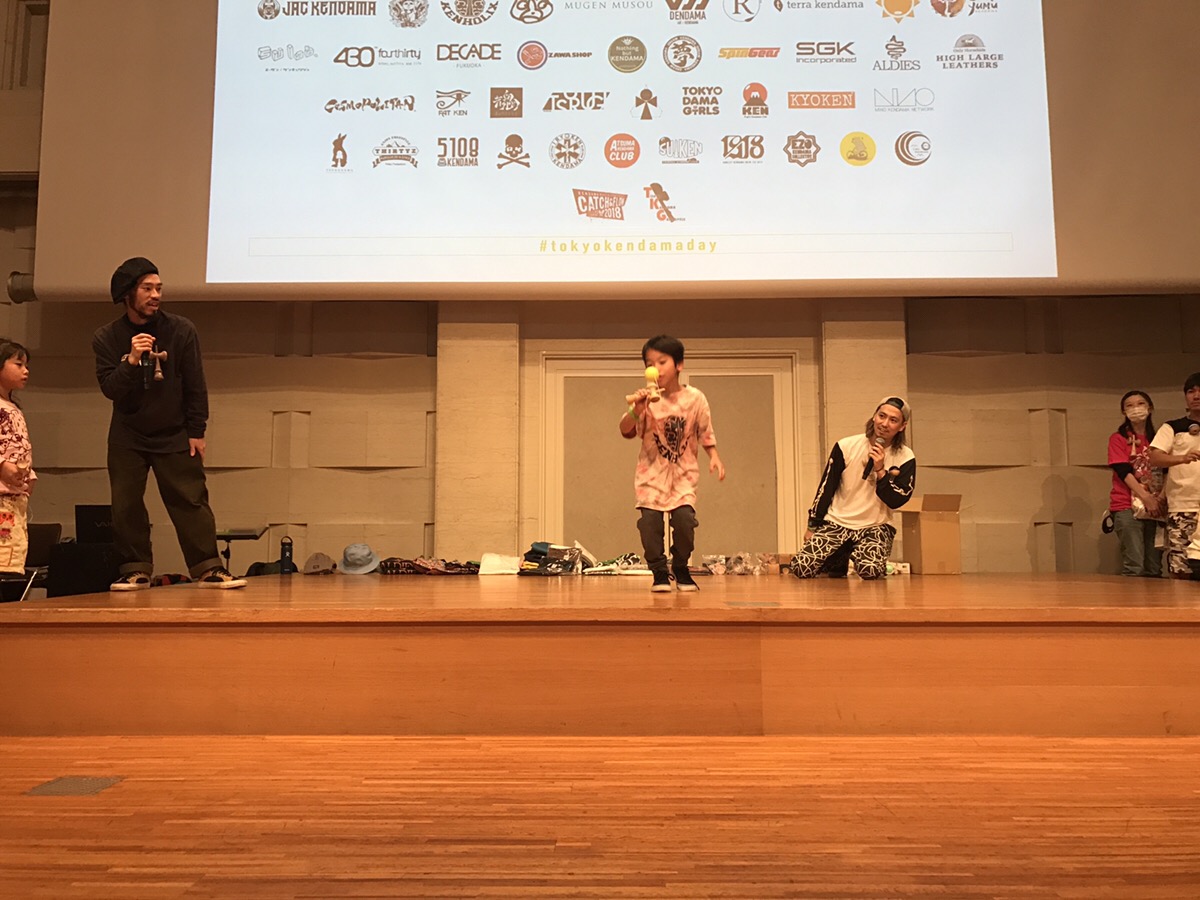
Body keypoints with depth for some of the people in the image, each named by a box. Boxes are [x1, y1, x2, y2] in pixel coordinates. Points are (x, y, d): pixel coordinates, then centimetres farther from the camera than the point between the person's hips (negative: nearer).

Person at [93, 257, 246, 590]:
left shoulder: (181, 330, -8)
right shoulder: (107, 337, -4)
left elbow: (195, 386, -4)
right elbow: (109, 389, -12)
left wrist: (196, 432, -5)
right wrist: (132, 360, -29)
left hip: (174, 435, -1)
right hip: (127, 437, 2)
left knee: (191, 501, -5)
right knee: (126, 506, 2)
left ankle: (208, 569, -2)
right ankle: (135, 570, 12)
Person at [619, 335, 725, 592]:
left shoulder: (695, 398, -4)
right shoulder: (647, 398, -7)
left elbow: (706, 433, 6)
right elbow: (626, 431, -15)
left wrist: (714, 457, -7)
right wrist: (635, 409, -32)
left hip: (684, 470, 0)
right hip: (652, 470, 0)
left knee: (684, 517, -15)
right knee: (650, 519, -13)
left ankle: (681, 569, 10)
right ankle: (659, 572, 7)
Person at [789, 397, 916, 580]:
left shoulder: (905, 458, -6)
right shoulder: (846, 446, -6)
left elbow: (896, 501, -10)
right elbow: (826, 487, 1)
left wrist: (880, 471, -20)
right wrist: (813, 525, 3)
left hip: (875, 527, 0)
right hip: (835, 523, 0)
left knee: (870, 571, -28)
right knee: (801, 569, -15)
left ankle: (852, 555, 10)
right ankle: (837, 559, 19)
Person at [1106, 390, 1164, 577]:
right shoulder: (1118, 438, 2)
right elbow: (1123, 471, -9)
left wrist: (1162, 497, -9)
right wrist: (1145, 497, -19)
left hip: (1153, 507, 5)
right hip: (1127, 507, -5)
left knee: (1155, 568, 3)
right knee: (1134, 567, -12)